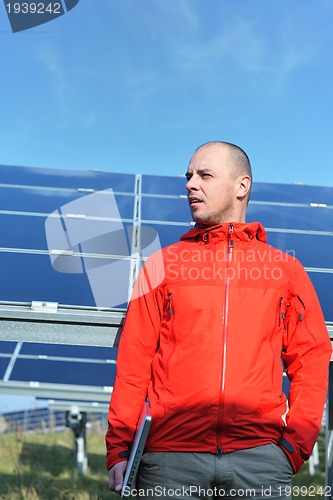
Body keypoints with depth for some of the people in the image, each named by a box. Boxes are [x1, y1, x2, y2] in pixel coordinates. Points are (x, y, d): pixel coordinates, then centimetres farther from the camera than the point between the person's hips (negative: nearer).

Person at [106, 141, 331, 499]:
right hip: (171, 451, 0)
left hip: (260, 453, 0)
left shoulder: (286, 269, 12)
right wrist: (119, 449, -1)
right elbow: (133, 360, 6)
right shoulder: (162, 264, 11)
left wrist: (298, 440, -2)